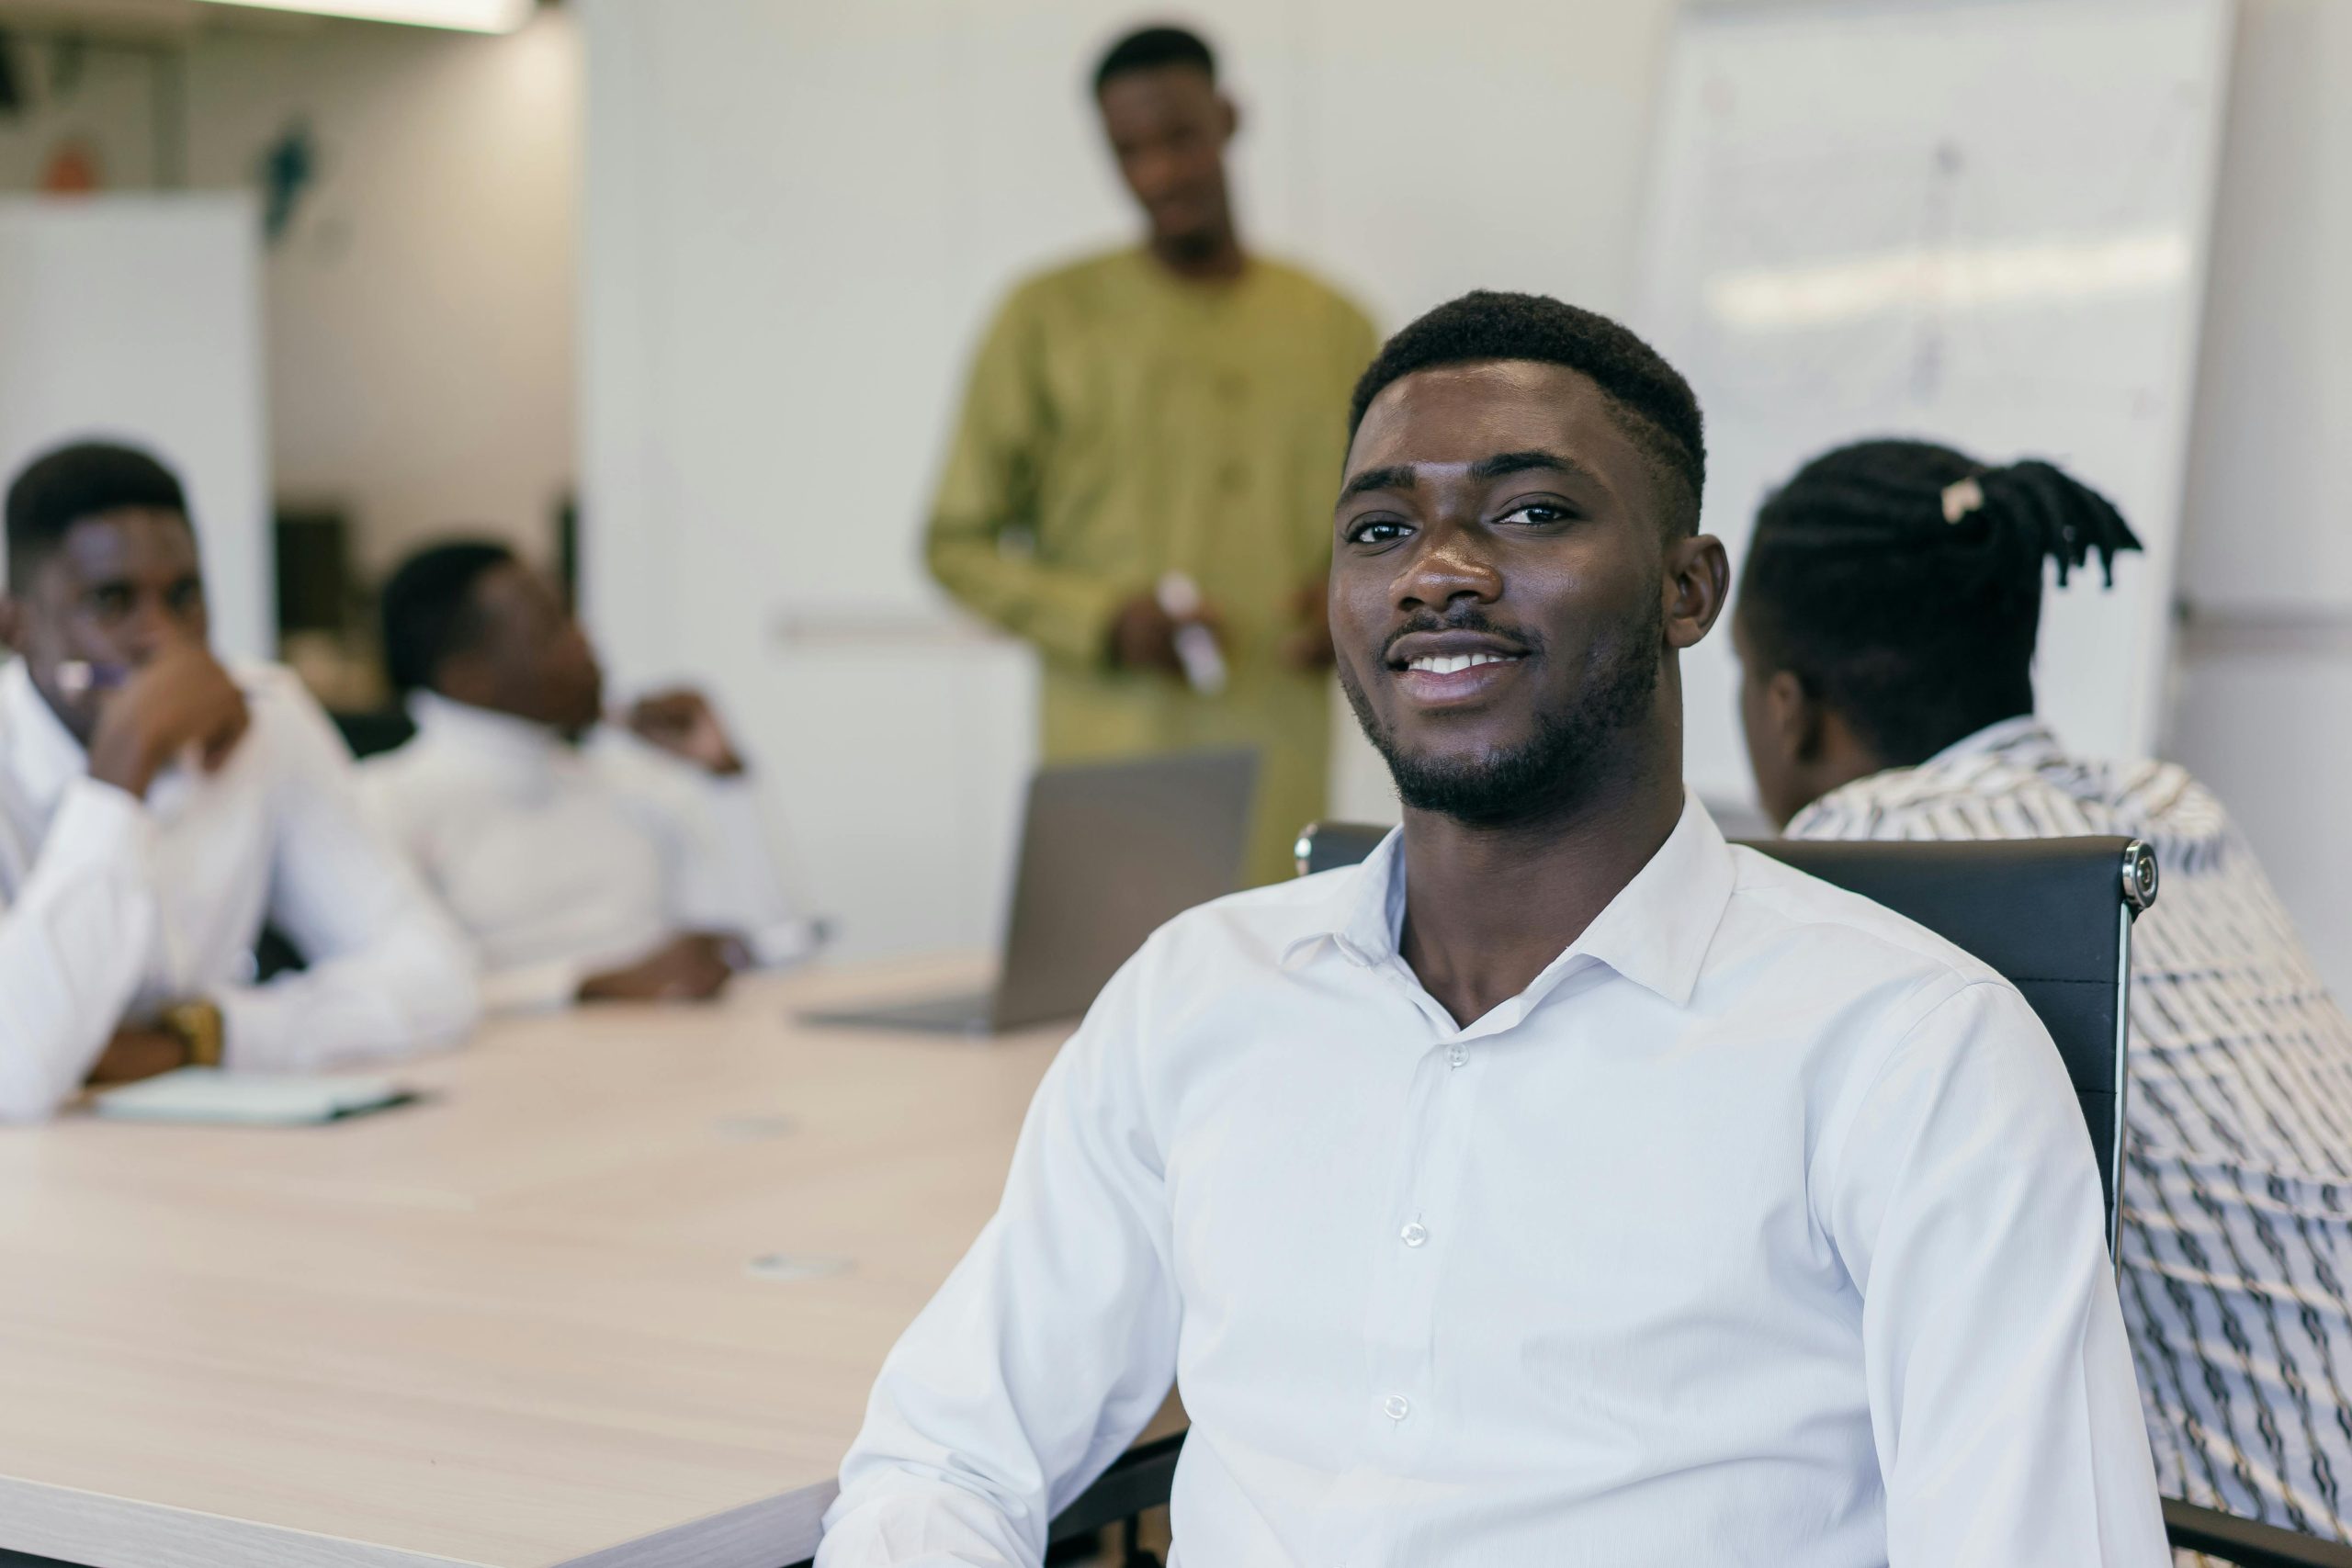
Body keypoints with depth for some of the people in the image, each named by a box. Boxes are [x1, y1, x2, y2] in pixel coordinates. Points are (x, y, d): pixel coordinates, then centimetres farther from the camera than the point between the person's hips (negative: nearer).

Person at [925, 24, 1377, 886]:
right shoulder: (1050, 320, 4)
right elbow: (960, 543, 6)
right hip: (1112, 771, -2)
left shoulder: (1334, 330, 13)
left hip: (1279, 773, 2)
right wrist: (1107, 622, -9)